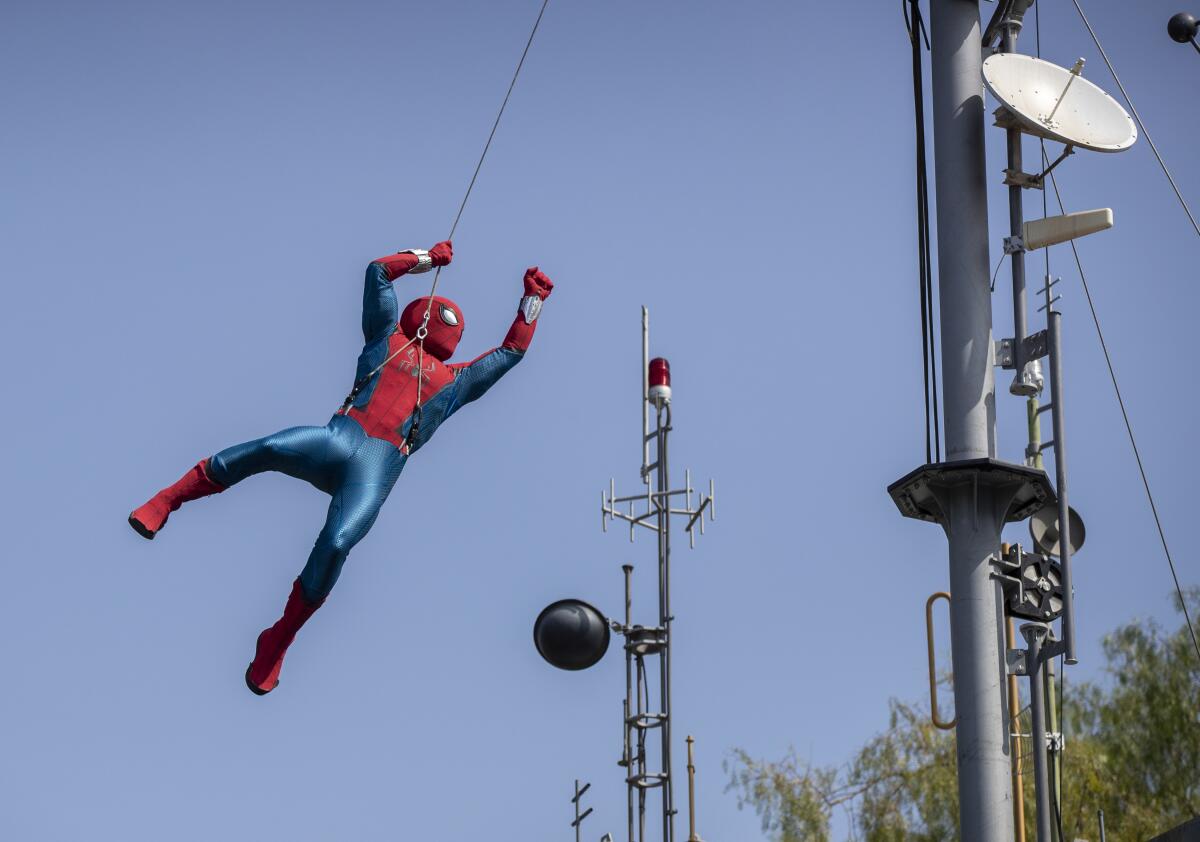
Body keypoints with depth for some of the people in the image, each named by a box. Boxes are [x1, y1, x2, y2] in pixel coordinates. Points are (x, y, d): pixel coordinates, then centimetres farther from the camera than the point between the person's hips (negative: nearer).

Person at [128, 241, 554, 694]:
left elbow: (510, 352, 38)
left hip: (377, 469, 0)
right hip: (339, 439, 0)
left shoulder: (456, 381, 30)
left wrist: (533, 300, 39)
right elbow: (379, 271, 32)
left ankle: (279, 642, -16)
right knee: (268, 449, -30)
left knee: (335, 545, -26)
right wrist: (427, 257, 42)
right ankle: (165, 501, -16)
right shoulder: (389, 340, 27)